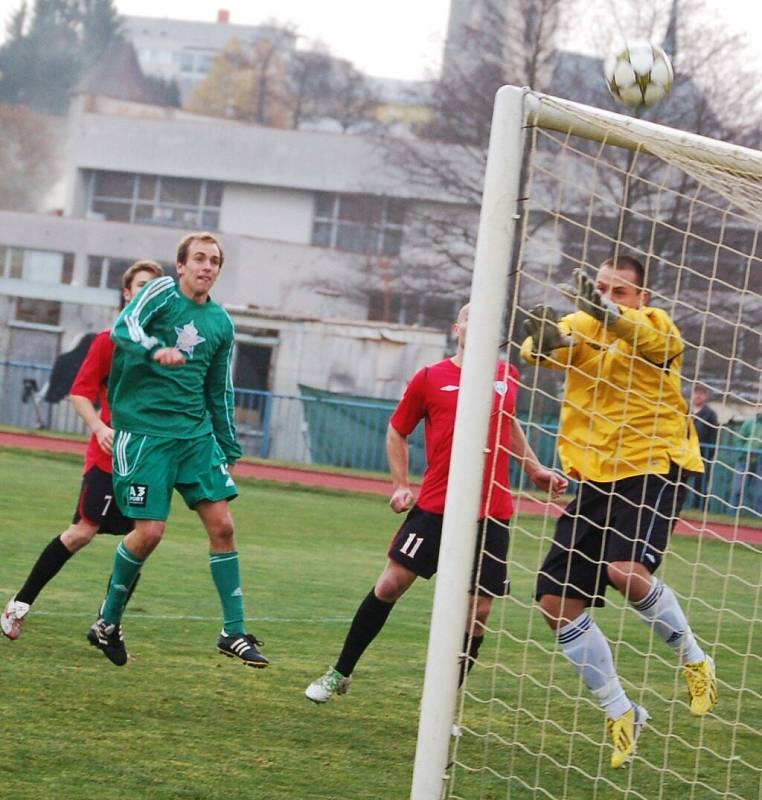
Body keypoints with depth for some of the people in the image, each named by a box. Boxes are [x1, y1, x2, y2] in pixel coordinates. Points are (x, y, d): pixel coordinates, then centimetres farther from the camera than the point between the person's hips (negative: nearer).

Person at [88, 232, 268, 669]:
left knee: (222, 524, -2)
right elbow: (124, 328, -21)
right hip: (144, 431, -5)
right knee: (149, 531, -10)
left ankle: (234, 632, 5)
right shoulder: (163, 292, -4)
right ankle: (108, 622, 12)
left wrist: (229, 449, 18)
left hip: (196, 432, 5)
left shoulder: (221, 323, 11)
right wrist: (155, 350, -41)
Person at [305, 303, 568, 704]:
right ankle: (340, 674, 18)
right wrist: (401, 485, 4)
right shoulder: (430, 378, 0)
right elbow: (397, 430, 11)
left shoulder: (508, 376, 8)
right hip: (434, 506, -2)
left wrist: (534, 468, 24)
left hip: (492, 514, 2)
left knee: (478, 611, -1)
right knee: (390, 584, 0)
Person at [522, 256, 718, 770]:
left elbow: (659, 342, -30)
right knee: (557, 601, -1)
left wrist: (607, 313, -49)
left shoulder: (653, 324, -6)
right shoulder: (578, 326, 6)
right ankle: (621, 713, 13)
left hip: (656, 467, -6)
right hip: (595, 478, 6)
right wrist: (543, 340, -38)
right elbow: (537, 351, -12)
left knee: (625, 569, -28)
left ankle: (694, 660, -1)